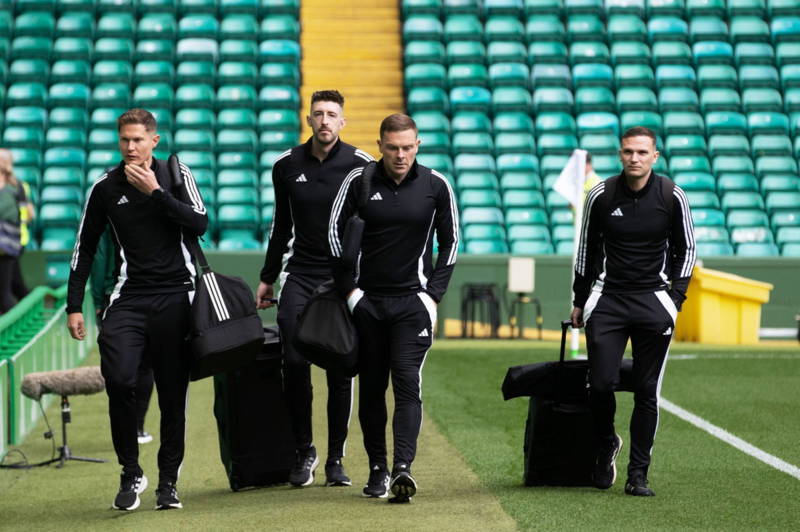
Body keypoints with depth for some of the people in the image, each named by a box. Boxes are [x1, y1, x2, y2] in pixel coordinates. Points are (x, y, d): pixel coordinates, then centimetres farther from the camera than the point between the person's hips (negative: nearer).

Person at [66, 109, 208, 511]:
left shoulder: (176, 175, 4)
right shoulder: (105, 188, 6)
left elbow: (200, 224, -10)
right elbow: (84, 249, 11)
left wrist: (155, 192, -14)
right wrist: (74, 306, 7)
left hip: (176, 296, 0)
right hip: (129, 296, 0)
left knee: (173, 392, 3)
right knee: (118, 378, -21)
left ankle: (168, 481, 15)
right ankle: (130, 473, -6)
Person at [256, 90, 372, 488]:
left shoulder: (360, 165, -3)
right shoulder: (287, 165, 7)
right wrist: (268, 278, 19)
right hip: (300, 275, 2)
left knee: (340, 370, -1)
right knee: (294, 361, -10)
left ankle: (335, 460, 9)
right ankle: (304, 450, 7)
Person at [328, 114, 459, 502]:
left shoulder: (435, 185, -1)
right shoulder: (359, 181, -2)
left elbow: (450, 240, 9)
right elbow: (335, 231, 6)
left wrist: (434, 293, 2)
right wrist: (348, 288, 2)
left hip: (413, 302, -1)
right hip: (367, 301, 1)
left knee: (407, 383, -13)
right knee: (371, 387, 5)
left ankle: (403, 468, -22)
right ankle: (377, 470, 13)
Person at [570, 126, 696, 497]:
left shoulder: (672, 196, -3)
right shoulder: (601, 195, -2)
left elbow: (685, 249, 8)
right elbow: (587, 248, 10)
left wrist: (675, 298, 0)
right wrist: (580, 300, 12)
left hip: (653, 300, 0)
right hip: (607, 299, 0)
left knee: (647, 392, -1)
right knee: (601, 384, -9)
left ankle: (638, 474, 5)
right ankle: (606, 447, 20)